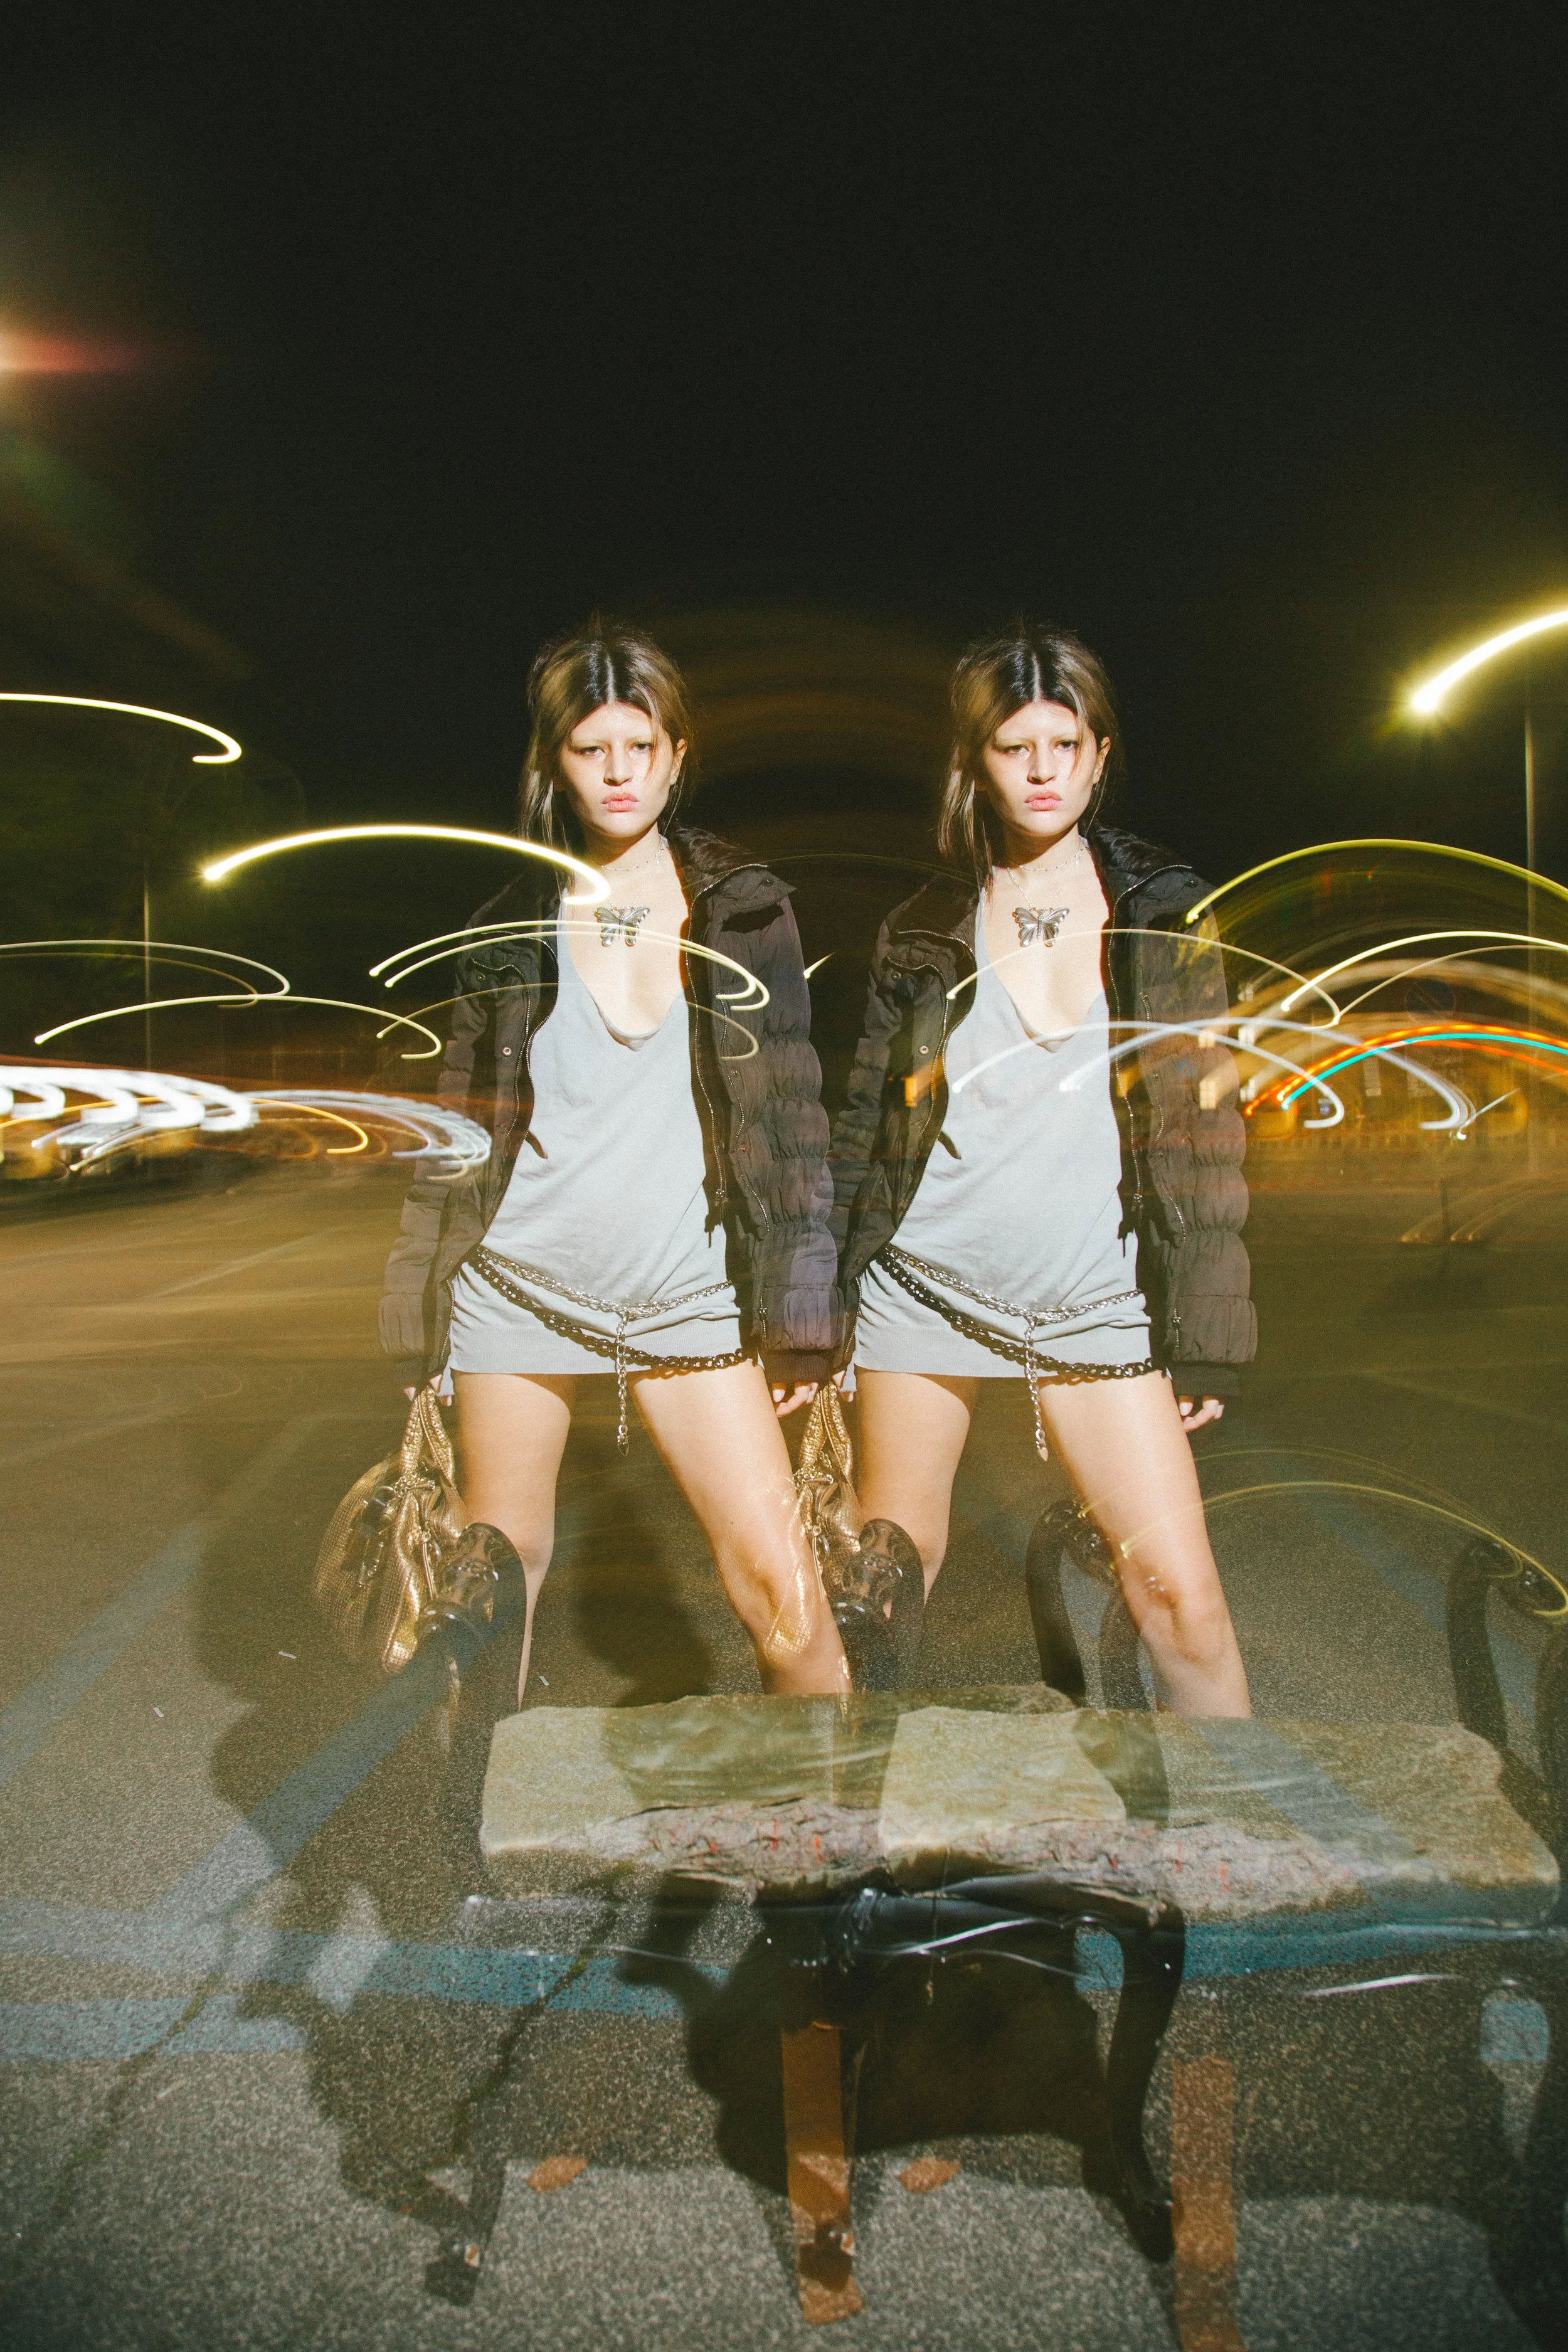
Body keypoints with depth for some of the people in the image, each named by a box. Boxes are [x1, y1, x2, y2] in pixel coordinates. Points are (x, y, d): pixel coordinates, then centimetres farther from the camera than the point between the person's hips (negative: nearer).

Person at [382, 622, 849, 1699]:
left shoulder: (743, 908, 2)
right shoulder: (511, 928, 6)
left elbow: (790, 1111, 1)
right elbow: (461, 1126, 10)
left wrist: (801, 1312, -3)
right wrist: (417, 1310, 8)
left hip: (689, 1291, -1)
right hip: (520, 1282, 1)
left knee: (782, 1583, -7)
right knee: (497, 1570, 9)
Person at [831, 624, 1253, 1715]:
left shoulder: (1162, 915, 3)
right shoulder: (925, 929, 5)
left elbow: (1206, 1128, 2)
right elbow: (863, 1123, 10)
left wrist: (1206, 1337, -2)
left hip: (1096, 1300, -1)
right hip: (925, 1285, 1)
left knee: (1180, 1594, -6)